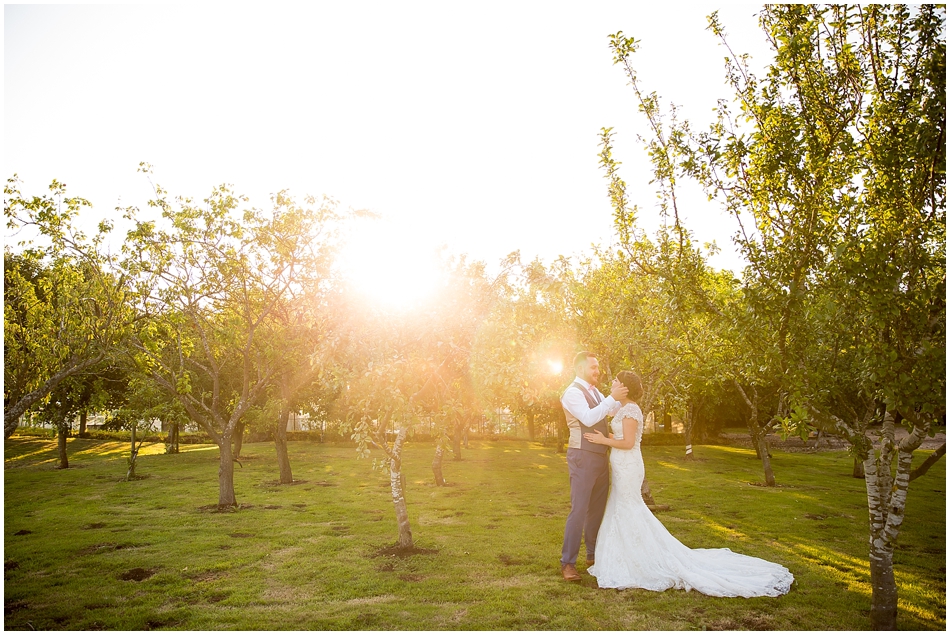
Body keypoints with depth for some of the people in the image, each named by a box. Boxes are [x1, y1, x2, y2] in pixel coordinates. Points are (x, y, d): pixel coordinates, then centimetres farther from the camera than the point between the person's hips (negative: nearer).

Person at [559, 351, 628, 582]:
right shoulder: (572, 392, -13)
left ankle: (593, 554, 30)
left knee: (597, 508, 16)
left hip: (600, 456, 9)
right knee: (579, 510, -7)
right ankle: (567, 563, 2)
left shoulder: (595, 392, 14)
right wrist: (612, 397, -26)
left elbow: (612, 410, 10)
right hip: (582, 457, -8)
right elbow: (588, 418, -27)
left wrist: (617, 395, -5)